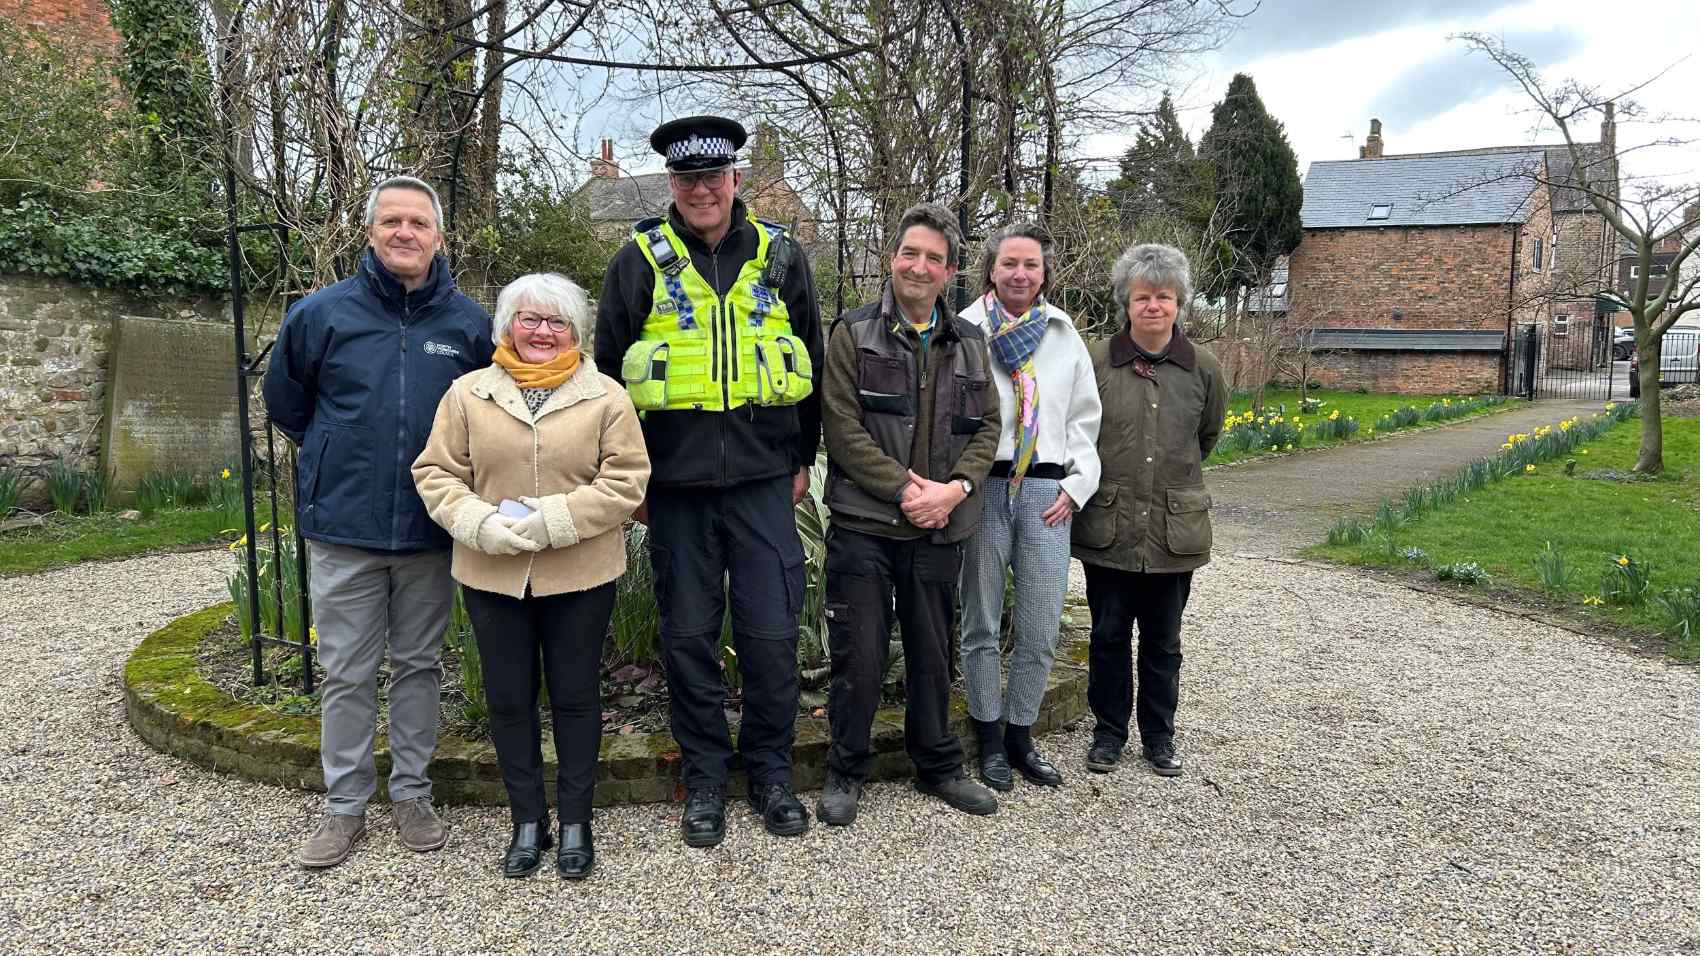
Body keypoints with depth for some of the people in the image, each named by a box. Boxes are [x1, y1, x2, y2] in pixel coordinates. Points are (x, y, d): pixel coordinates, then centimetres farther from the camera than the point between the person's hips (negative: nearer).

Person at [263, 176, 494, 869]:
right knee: (347, 674, 8)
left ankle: (411, 793, 26)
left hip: (430, 530, 1)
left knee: (419, 665, 12)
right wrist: (336, 456, 12)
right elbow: (284, 398, 13)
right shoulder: (322, 313, -2)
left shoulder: (470, 322, 0)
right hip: (343, 527, -1)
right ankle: (344, 805, 22)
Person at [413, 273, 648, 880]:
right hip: (492, 575, 2)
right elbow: (436, 473, 4)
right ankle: (527, 821, 27)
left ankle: (575, 822, 24)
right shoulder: (469, 393, 5)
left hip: (580, 576, -2)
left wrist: (554, 521, -16)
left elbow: (626, 479, -6)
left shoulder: (604, 396, -1)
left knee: (575, 696, 9)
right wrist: (480, 524, -13)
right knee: (508, 699, 10)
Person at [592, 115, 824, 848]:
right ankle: (704, 780, 23)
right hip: (675, 483, 0)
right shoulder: (641, 261, 3)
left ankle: (770, 772, 22)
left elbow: (812, 363, 13)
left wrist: (804, 459, 12)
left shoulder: (781, 257, 6)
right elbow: (608, 370, 7)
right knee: (689, 635, 8)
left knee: (772, 632, 3)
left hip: (763, 478, 1)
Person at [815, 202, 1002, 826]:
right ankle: (846, 773, 21)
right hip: (864, 524, -4)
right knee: (858, 656, 3)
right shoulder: (855, 333, -3)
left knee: (933, 654, 16)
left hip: (939, 530, 4)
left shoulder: (969, 344, 11)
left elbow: (987, 427, 9)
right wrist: (904, 489, -15)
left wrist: (955, 488, -9)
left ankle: (937, 766, 32)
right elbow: (843, 429, -9)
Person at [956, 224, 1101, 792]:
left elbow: (1084, 418, 14)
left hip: (1047, 492, 3)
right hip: (983, 488, -3)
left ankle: (1020, 735, 23)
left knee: (1041, 631, 5)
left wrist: (1076, 485, 4)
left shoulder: (1064, 335, 13)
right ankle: (990, 740, 22)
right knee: (982, 625, 7)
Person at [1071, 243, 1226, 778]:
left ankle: (1159, 737, 28)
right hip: (1109, 527, -1)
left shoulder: (1203, 369, 0)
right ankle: (1109, 733, 25)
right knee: (1108, 636, 9)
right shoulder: (1095, 362, -5)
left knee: (1162, 642, 13)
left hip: (1174, 529, 1)